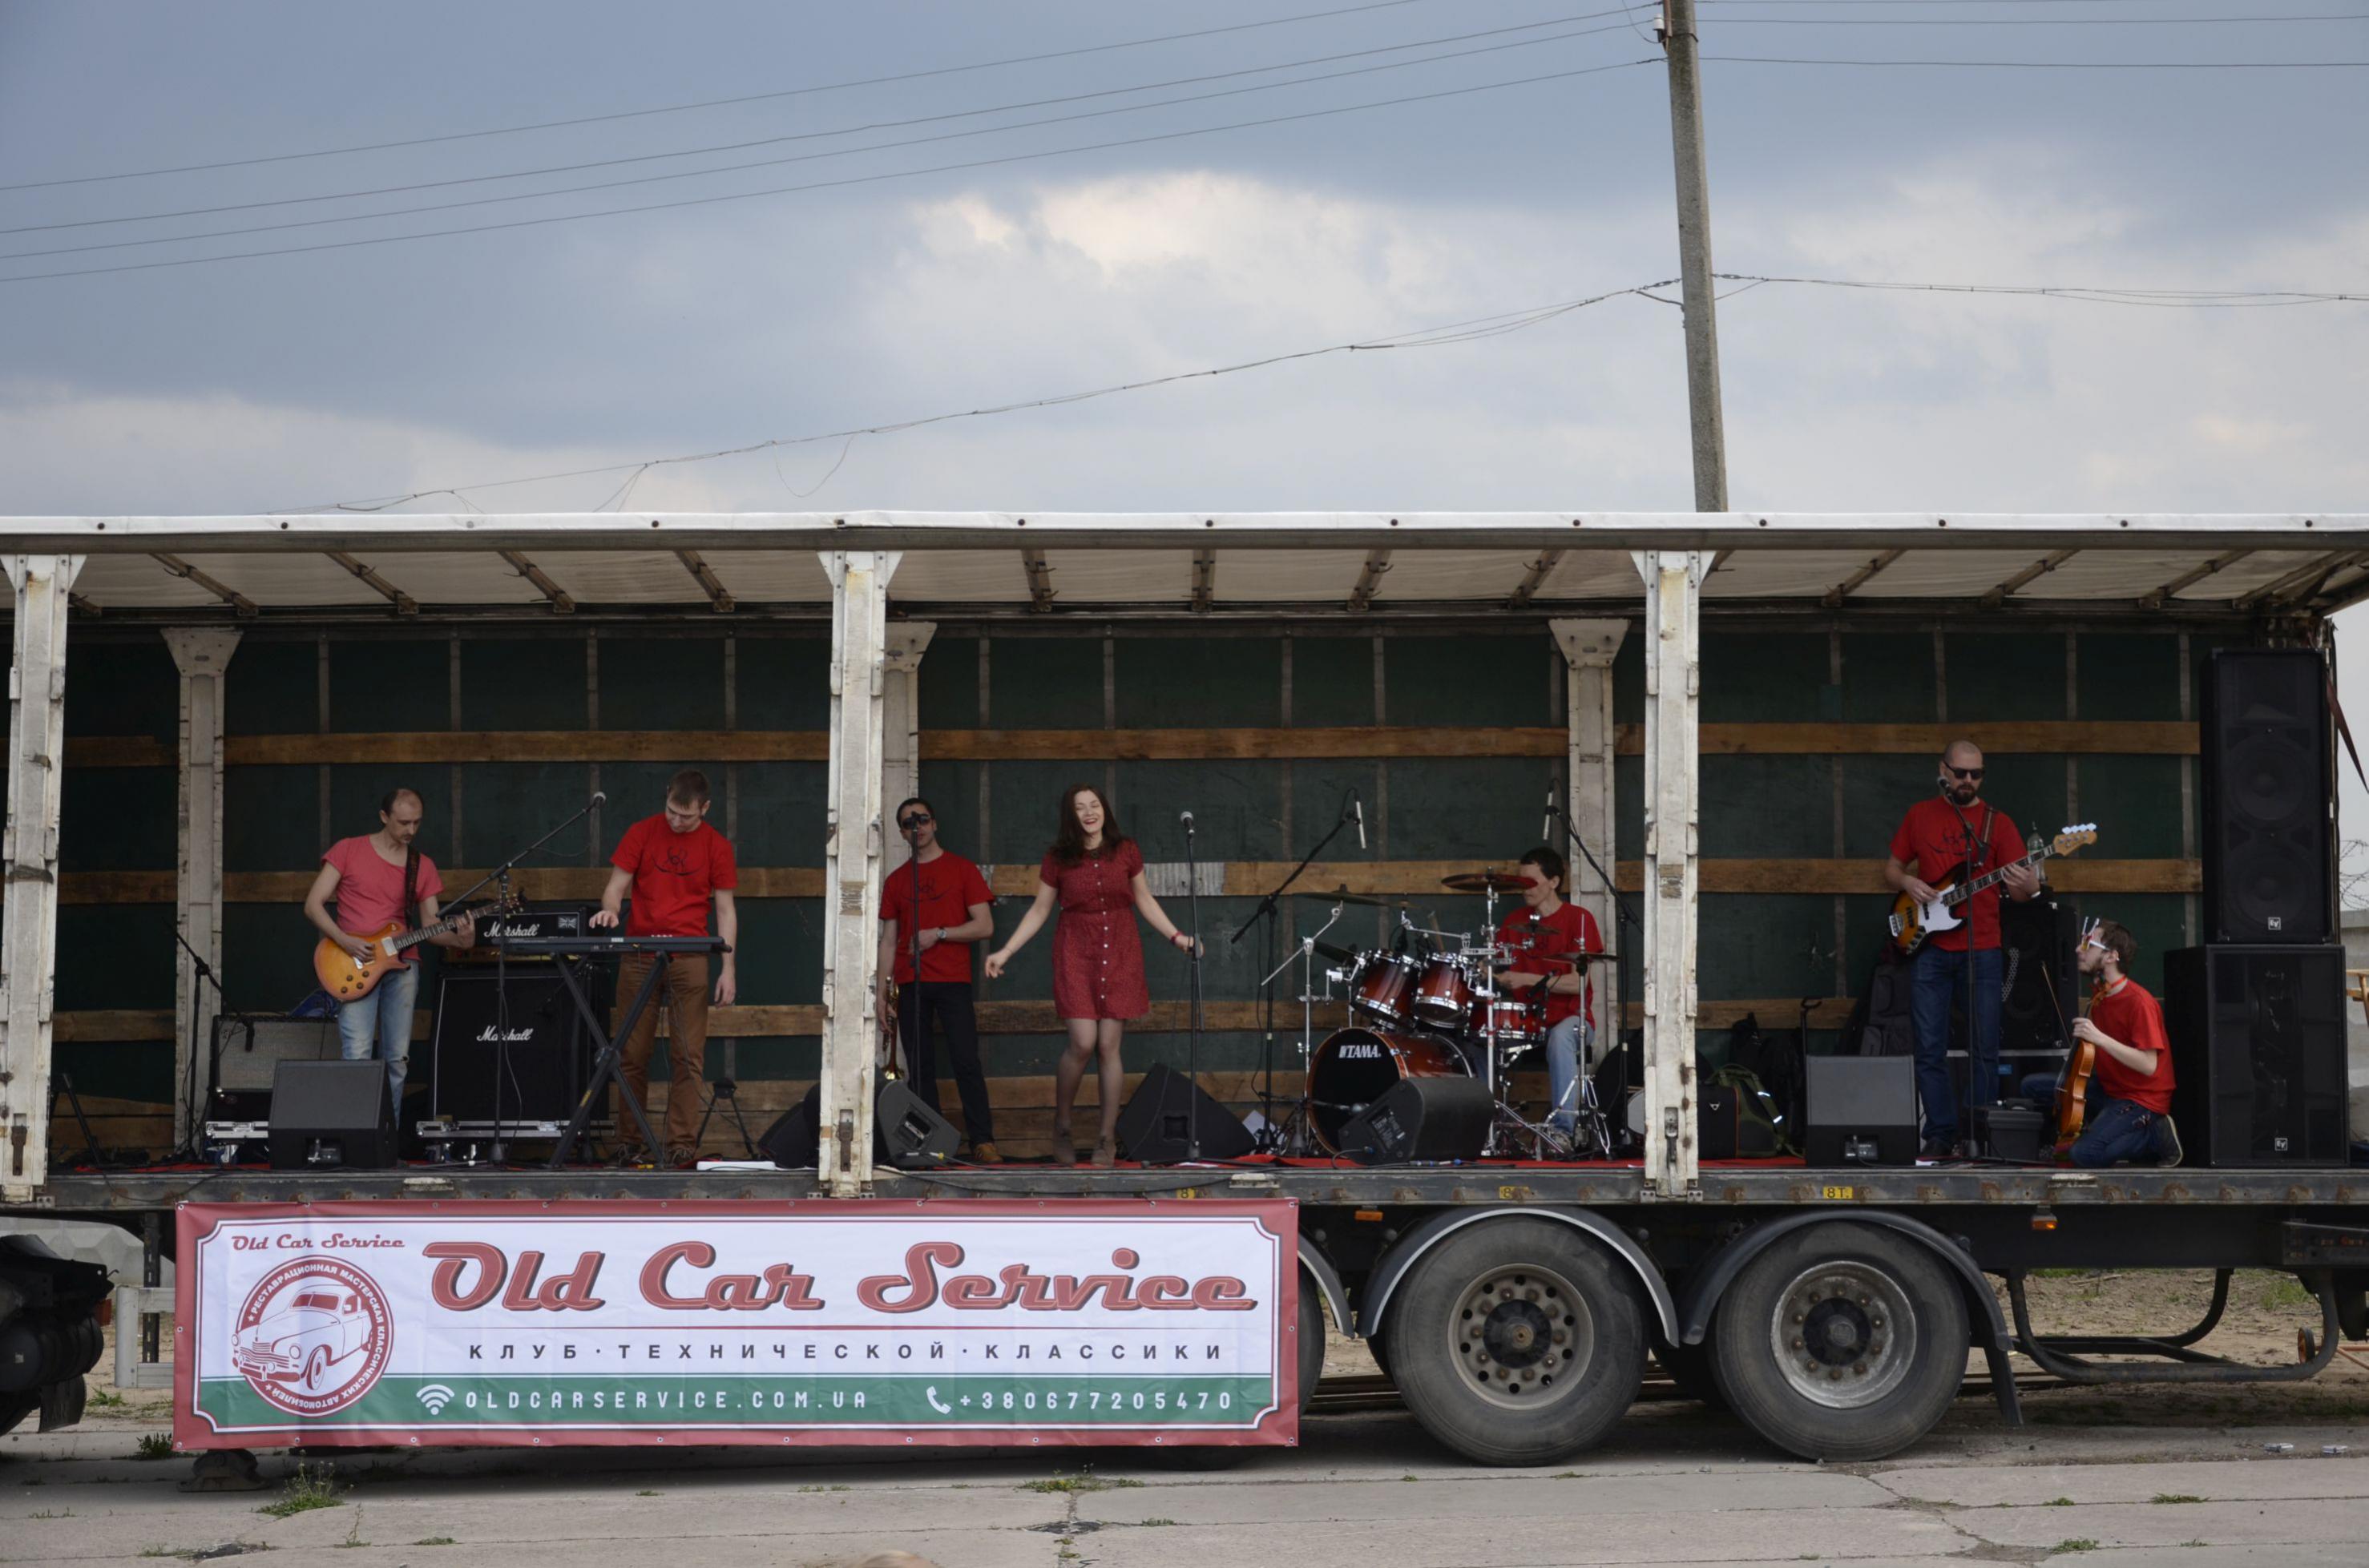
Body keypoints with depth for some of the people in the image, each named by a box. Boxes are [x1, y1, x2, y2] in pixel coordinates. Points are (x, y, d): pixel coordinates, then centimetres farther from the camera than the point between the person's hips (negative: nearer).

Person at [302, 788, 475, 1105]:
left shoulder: (423, 866, 12)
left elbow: (429, 922, 11)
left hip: (401, 964, 4)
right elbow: (313, 905, 0)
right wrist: (345, 941, -14)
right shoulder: (348, 850, 2)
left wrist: (458, 939, -11)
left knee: (397, 1059, 2)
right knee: (358, 1056, -15)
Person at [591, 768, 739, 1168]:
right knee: (633, 1054, 3)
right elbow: (616, 885, 7)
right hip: (638, 956, 1)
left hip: (689, 959, 0)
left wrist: (728, 969, -1)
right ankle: (628, 1144, 10)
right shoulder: (642, 833, 5)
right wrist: (610, 909, -17)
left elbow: (725, 909, 6)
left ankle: (682, 1146, -3)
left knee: (688, 1057, -5)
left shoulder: (716, 846, 5)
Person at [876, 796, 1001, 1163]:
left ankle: (982, 1142, -10)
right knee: (920, 1067, 1)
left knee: (966, 1061, -10)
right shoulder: (896, 880, 14)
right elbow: (889, 941, 14)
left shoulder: (961, 870, 6)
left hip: (953, 981, -3)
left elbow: (985, 926, 0)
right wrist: (882, 993, 7)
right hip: (910, 985, 3)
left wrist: (939, 934, -11)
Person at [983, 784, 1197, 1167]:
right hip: (1076, 955, -1)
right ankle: (1061, 1127, 10)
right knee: (1082, 1043, -12)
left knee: (1109, 1046, -1)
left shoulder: (1126, 851, 2)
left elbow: (1144, 901, 13)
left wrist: (1176, 936, 7)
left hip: (1120, 956, 1)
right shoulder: (1058, 859, 0)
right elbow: (1039, 911, 6)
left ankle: (1108, 1139, 9)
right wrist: (1005, 952, 0)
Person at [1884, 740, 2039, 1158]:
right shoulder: (1920, 815, 8)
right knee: (1930, 1050, 0)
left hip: (1981, 950, -1)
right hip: (1929, 949, 1)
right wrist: (1907, 882, -6)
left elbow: (2020, 889, -3)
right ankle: (1941, 1135, 8)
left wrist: (2026, 886, -26)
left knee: (1984, 1049, 1)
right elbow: (1892, 867, 16)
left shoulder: (1997, 822, 3)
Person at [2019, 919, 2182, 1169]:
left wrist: (2099, 1038, -33)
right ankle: (2098, 1123, 4)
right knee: (2032, 1086, 4)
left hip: (2141, 1098, -9)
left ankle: (2156, 1136, -5)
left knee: (2085, 1154, -26)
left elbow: (2149, 1065, -27)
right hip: (2107, 1086, 9)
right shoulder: (2098, 993, 4)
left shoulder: (2139, 1002, -22)